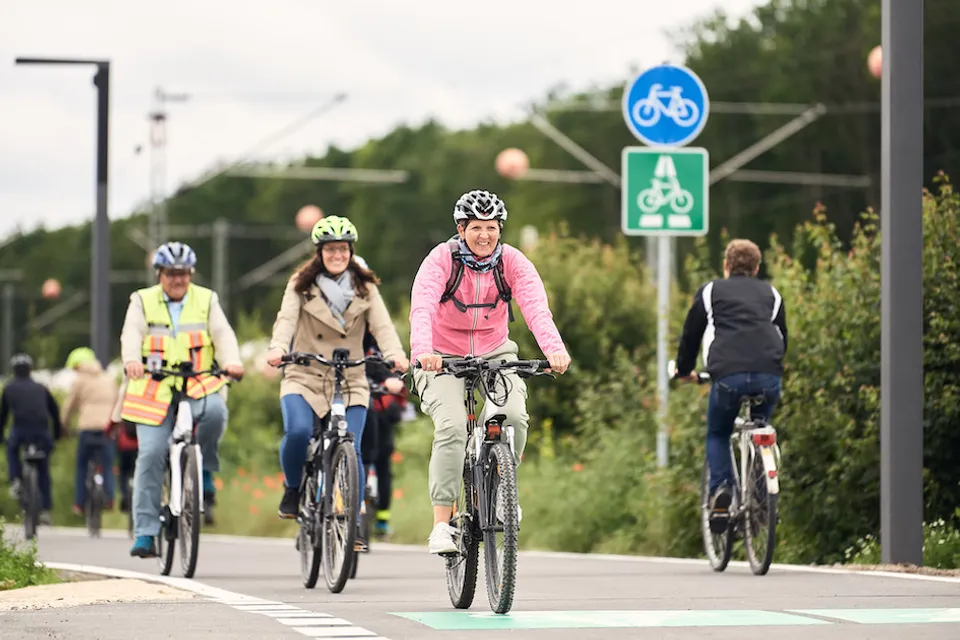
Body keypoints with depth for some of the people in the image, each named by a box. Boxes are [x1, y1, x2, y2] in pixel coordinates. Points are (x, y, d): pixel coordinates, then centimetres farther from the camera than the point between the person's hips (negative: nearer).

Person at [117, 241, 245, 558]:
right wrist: (132, 360, -31)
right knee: (150, 455, -11)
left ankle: (205, 471, -7)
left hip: (198, 388, 0)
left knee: (215, 411, -34)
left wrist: (232, 362, -24)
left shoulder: (206, 300, 11)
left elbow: (223, 333, -3)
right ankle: (145, 532, -7)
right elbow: (132, 334, -8)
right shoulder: (143, 302, 8)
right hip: (155, 390, 0)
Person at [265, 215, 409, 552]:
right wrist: (277, 348, -33)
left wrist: (396, 354, -28)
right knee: (298, 432, -27)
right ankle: (292, 489, 2)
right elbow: (287, 319, -12)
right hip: (305, 377, -1)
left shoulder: (365, 289, 5)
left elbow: (382, 325, -8)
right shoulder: (301, 285, 2)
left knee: (350, 451, -12)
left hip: (350, 383, 1)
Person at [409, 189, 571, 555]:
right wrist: (422, 351, -52)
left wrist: (554, 349, -46)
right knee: (451, 426, -24)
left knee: (514, 416, -23)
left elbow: (536, 306, -27)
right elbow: (422, 307, -33)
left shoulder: (512, 262, -12)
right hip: (443, 356, -2)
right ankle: (441, 523, -22)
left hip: (494, 352, 2)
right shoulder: (442, 259, -18)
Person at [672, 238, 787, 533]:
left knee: (717, 435, 19)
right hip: (769, 376, 2)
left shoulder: (711, 291, 21)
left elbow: (691, 333, 25)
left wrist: (684, 370, 42)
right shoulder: (771, 294, 27)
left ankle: (721, 489, -6)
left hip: (728, 374, -2)